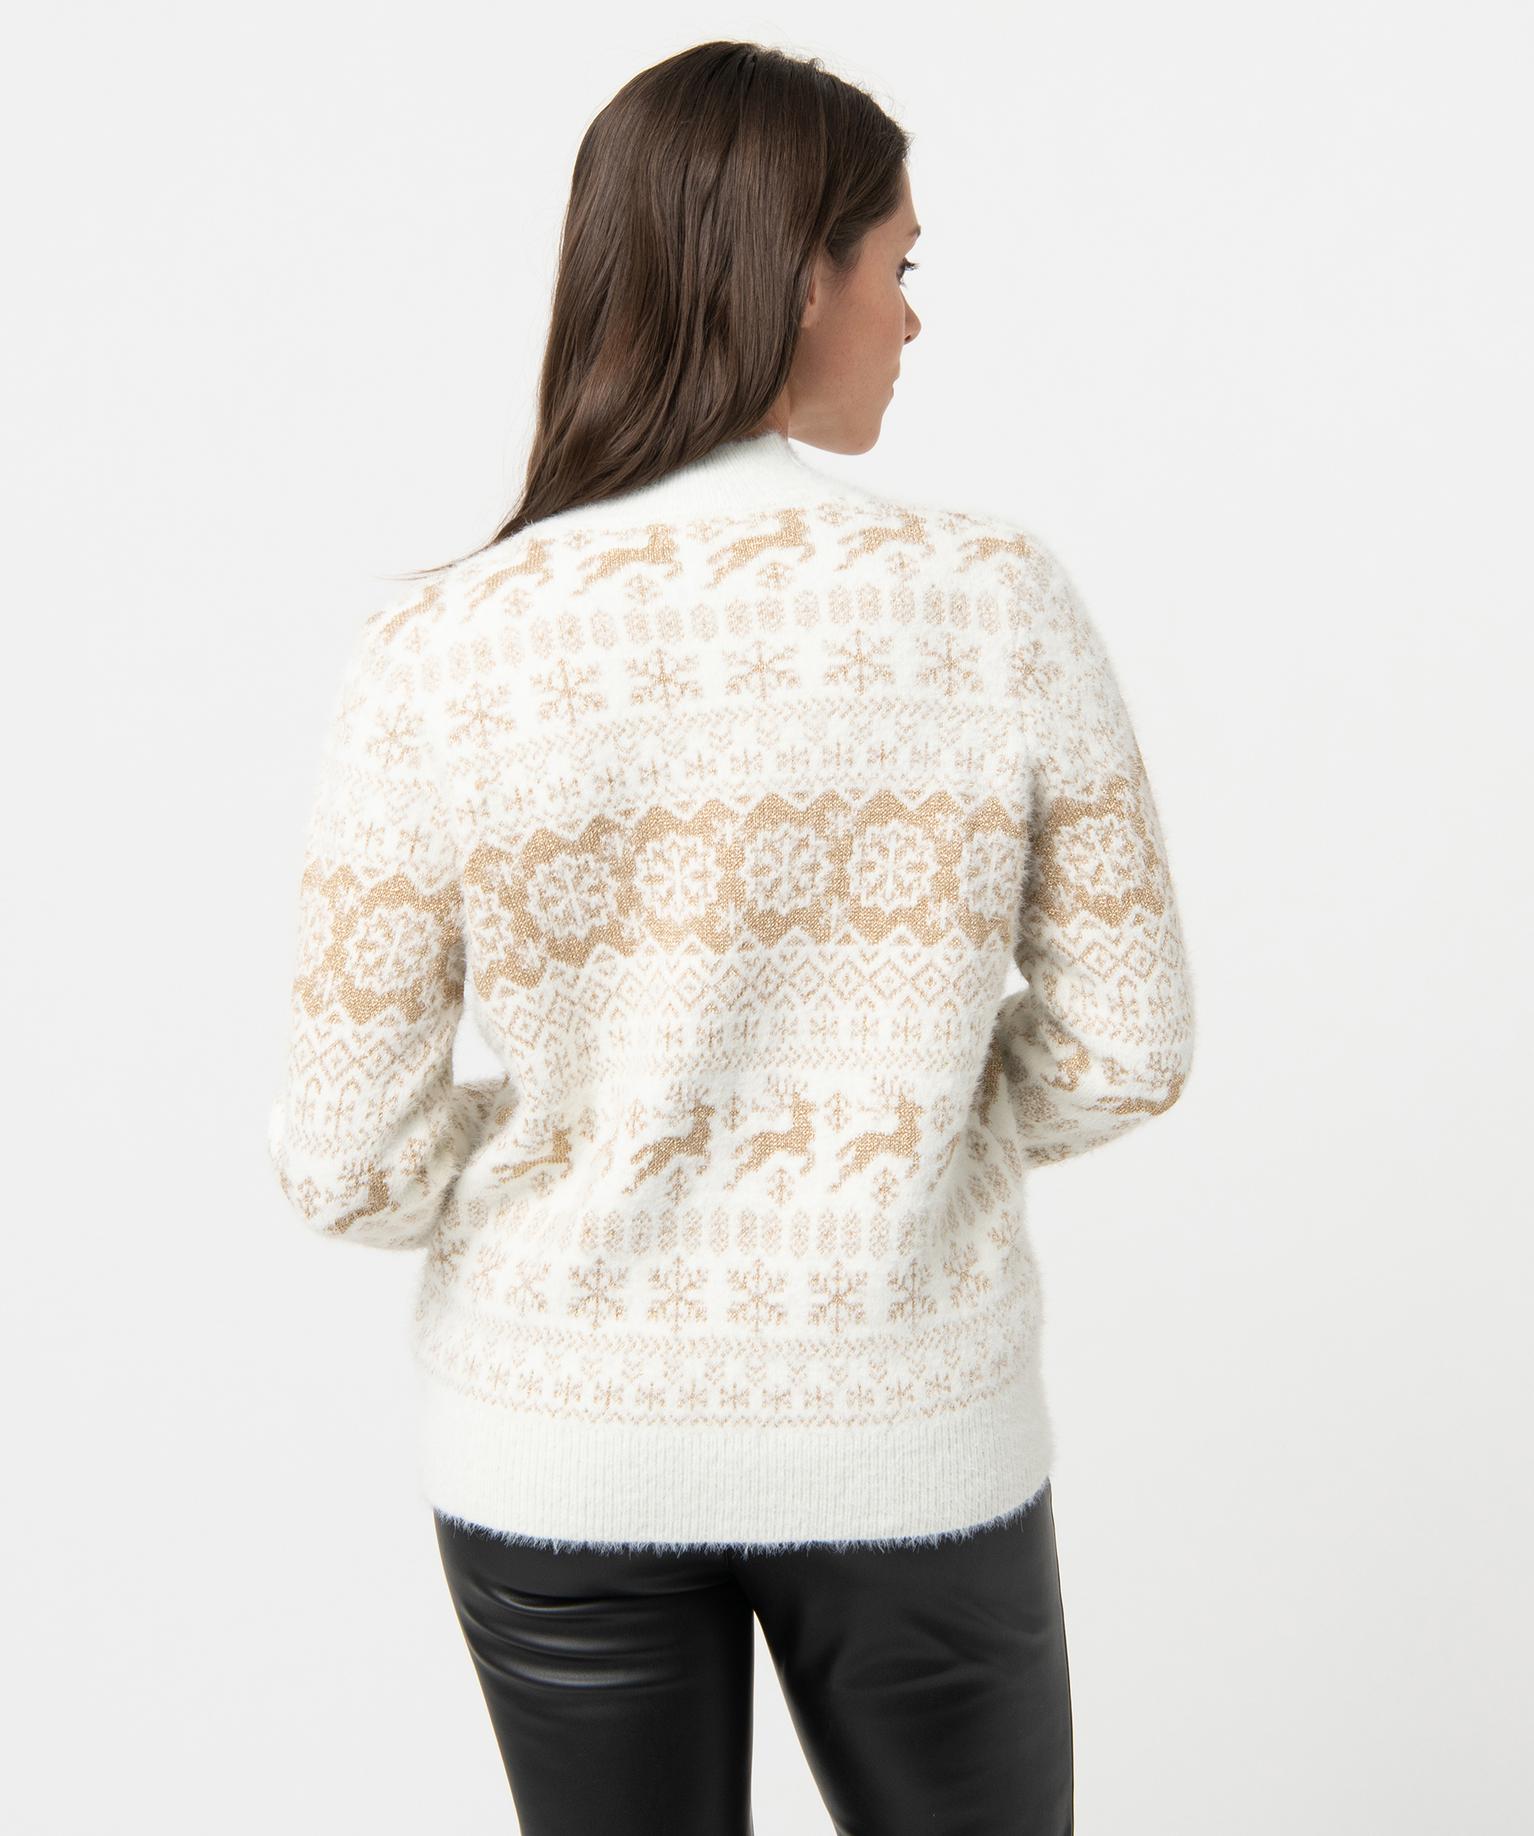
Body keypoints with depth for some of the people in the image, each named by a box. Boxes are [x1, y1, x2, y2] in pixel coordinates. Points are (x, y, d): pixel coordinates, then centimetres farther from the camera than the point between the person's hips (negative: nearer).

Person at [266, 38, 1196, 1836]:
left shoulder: (439, 654, -15)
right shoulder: (1000, 597, -15)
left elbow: (351, 1157, -12)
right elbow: (1122, 1046, -8)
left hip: (564, 1428, 1)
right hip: (903, 1422, 0)